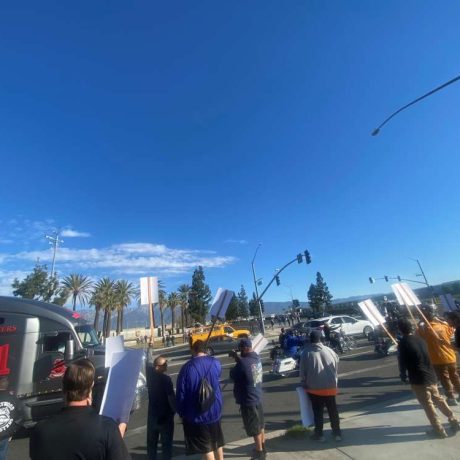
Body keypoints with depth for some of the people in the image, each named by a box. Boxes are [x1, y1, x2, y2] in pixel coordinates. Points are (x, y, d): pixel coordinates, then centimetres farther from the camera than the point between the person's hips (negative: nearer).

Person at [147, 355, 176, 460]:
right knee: (166, 442, 9)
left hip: (152, 414, 6)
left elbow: (148, 365, 12)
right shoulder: (166, 379, -25)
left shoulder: (150, 374, -9)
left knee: (151, 441, 21)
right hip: (165, 415, -6)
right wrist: (176, 410, -6)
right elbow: (171, 398, -21)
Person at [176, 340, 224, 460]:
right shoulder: (215, 363, -8)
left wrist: (181, 412, 2)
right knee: (217, 442, 25)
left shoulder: (187, 367, -19)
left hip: (196, 414, -3)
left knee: (206, 448, 12)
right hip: (215, 411, 4)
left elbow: (180, 394, -14)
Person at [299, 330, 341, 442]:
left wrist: (304, 384, 10)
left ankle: (319, 434, 19)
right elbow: (336, 366, 8)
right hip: (330, 386, 3)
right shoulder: (329, 350, -2)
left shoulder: (306, 352, -7)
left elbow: (302, 371, -4)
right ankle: (337, 433, 28)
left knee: (318, 412, 10)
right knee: (333, 410, 18)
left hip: (314, 387, -2)